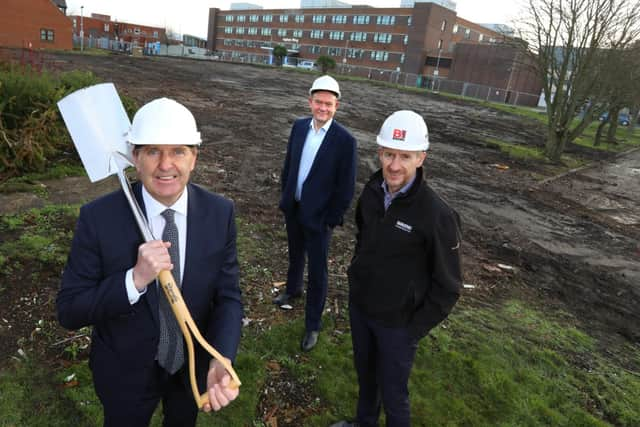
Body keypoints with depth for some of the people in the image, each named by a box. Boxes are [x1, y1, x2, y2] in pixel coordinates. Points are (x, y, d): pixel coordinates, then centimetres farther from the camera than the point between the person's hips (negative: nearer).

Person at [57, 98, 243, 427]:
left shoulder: (219, 213, -17)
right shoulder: (99, 217, -22)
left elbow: (227, 296, -14)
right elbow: (69, 311, -18)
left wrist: (221, 361, -32)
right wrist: (134, 280, -36)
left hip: (194, 364, 2)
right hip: (126, 371, -1)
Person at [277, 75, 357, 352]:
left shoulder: (345, 141, -18)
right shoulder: (299, 126, -2)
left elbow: (346, 187, -14)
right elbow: (288, 164, 9)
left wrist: (332, 220, -13)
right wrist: (285, 195, 9)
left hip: (318, 216, -5)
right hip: (293, 208, 6)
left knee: (317, 271, 4)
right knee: (295, 254, 27)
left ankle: (312, 325, 19)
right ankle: (293, 289, 54)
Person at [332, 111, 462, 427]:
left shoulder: (437, 215, -26)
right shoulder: (371, 192, -9)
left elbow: (448, 286, -15)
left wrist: (415, 329, -12)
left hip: (397, 321, -5)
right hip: (358, 306, 6)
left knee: (392, 392, 14)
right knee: (364, 374, 27)